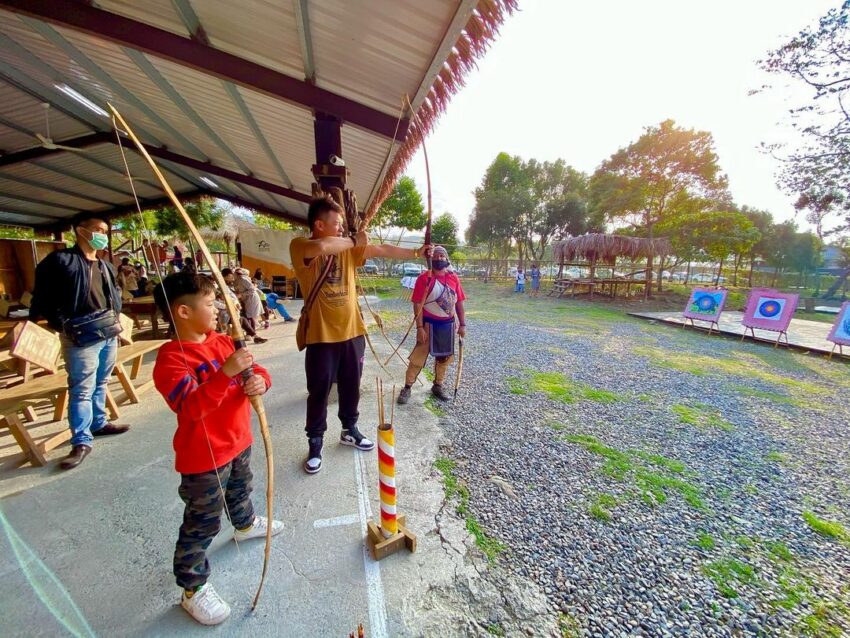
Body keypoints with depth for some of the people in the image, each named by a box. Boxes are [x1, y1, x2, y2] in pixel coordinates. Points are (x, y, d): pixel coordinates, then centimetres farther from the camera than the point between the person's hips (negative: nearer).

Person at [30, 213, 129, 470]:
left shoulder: (106, 266, 15)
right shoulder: (60, 260, -7)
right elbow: (42, 297, -6)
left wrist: (116, 317, 14)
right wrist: (63, 325, -11)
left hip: (109, 332, 7)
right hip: (81, 335, -6)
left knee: (100, 383, 17)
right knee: (82, 388, -3)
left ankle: (99, 423, 31)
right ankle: (82, 441, 6)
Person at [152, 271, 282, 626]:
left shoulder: (223, 342, -2)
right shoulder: (171, 358, -24)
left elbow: (254, 370, 1)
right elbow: (193, 407, -34)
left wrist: (260, 380, -22)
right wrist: (226, 373, -44)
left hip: (238, 441, 8)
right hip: (203, 456, -7)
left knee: (240, 490, 33)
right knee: (202, 523, 10)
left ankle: (246, 524, 60)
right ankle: (193, 589, 32)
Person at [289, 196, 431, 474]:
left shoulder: (348, 248, 6)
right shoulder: (299, 246, -8)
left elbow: (383, 250, 7)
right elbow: (321, 247, -31)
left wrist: (416, 252, 5)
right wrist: (353, 240, -16)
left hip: (352, 331, 5)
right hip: (322, 335, -4)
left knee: (351, 386, 18)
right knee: (319, 391, 9)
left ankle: (349, 430, 39)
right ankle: (315, 443, 28)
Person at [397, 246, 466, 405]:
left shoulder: (453, 278, 2)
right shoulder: (424, 278, -12)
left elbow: (459, 302, 6)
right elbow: (417, 304, -13)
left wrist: (462, 324, 3)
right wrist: (419, 327, -18)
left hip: (448, 324, 5)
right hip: (429, 324, -5)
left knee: (445, 357, 15)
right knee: (418, 357, 1)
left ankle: (438, 386, 33)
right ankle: (407, 388, 16)